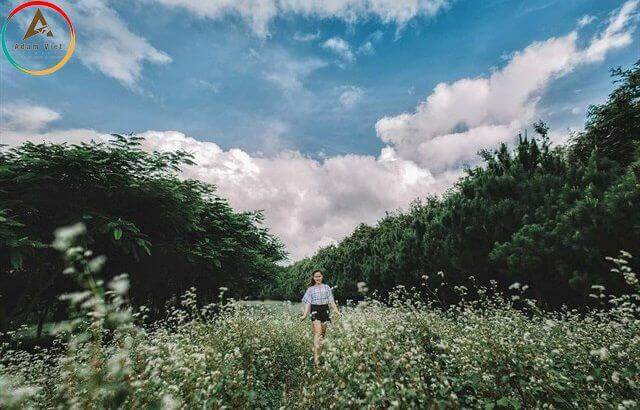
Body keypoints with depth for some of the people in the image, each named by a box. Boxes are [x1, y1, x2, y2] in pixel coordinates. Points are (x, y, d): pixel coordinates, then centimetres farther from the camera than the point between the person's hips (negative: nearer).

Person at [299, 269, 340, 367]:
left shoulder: (327, 287, 8)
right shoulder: (311, 289, 5)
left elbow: (331, 301, 7)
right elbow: (308, 302, 1)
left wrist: (337, 311, -1)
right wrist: (305, 315, -10)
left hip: (325, 311, 3)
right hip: (315, 311, -2)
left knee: (323, 334, 7)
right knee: (318, 333, -13)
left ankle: (319, 354, 22)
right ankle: (316, 358, -14)